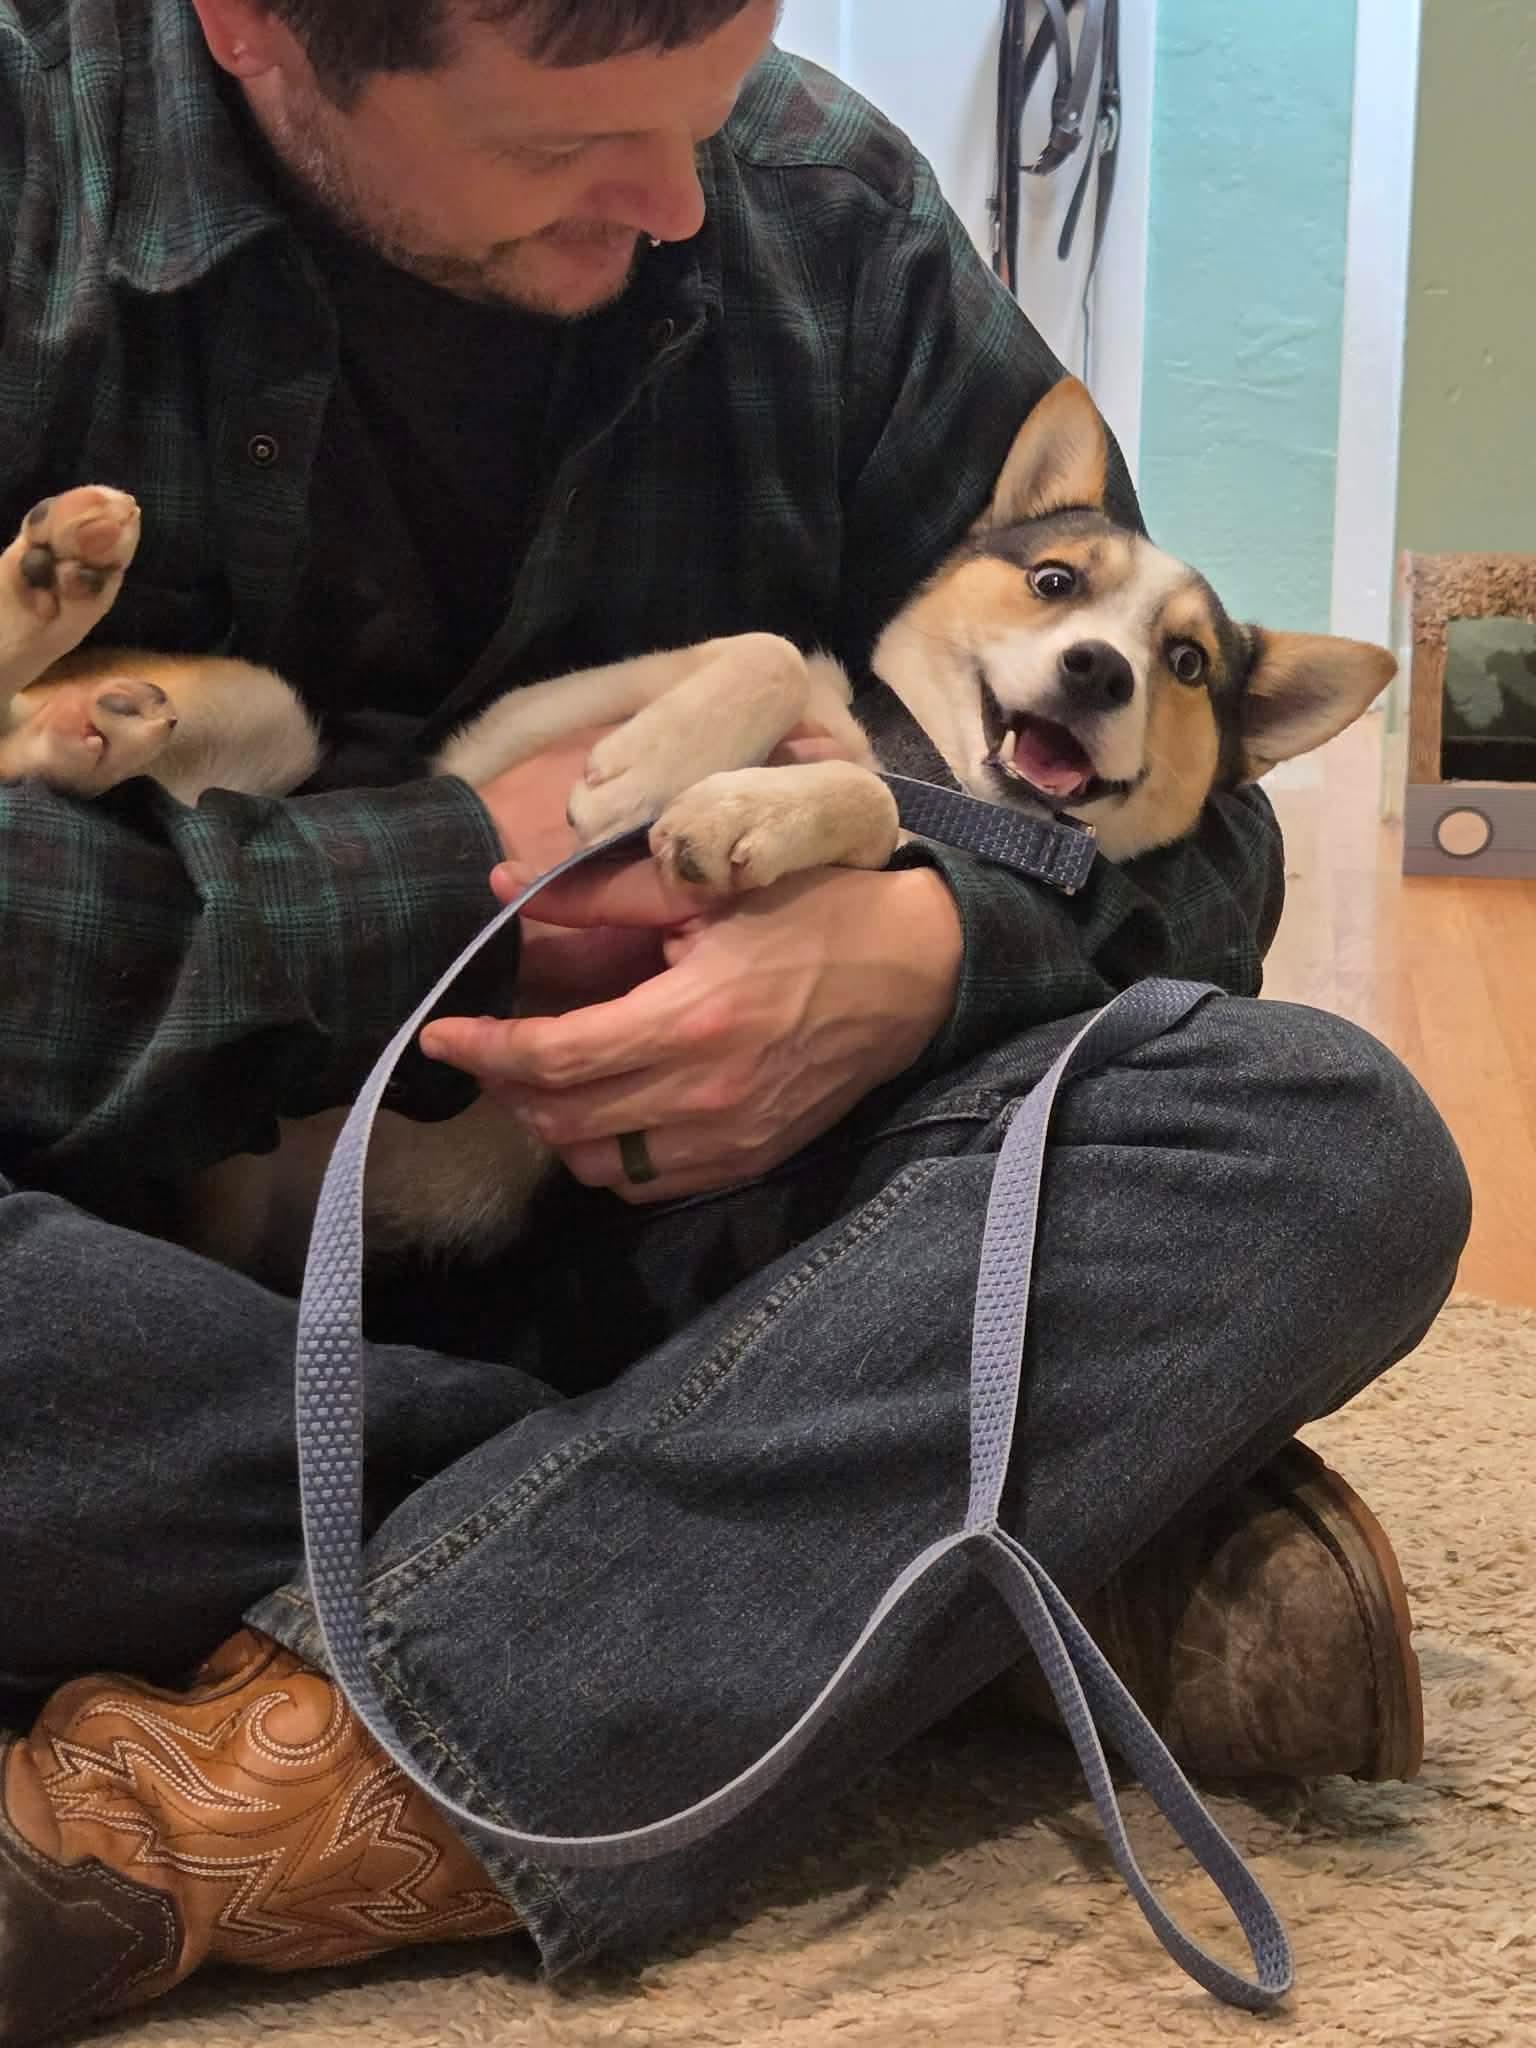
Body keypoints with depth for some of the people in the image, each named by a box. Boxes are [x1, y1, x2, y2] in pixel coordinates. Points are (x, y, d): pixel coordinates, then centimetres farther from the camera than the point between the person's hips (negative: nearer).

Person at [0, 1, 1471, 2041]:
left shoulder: (830, 212, -1)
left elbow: (1192, 832, 2)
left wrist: (931, 950, -20)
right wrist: (461, 873, -17)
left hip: (654, 1244, 2)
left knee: (1333, 1146, -22)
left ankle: (284, 1795, -33)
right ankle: (1058, 1527, -25)